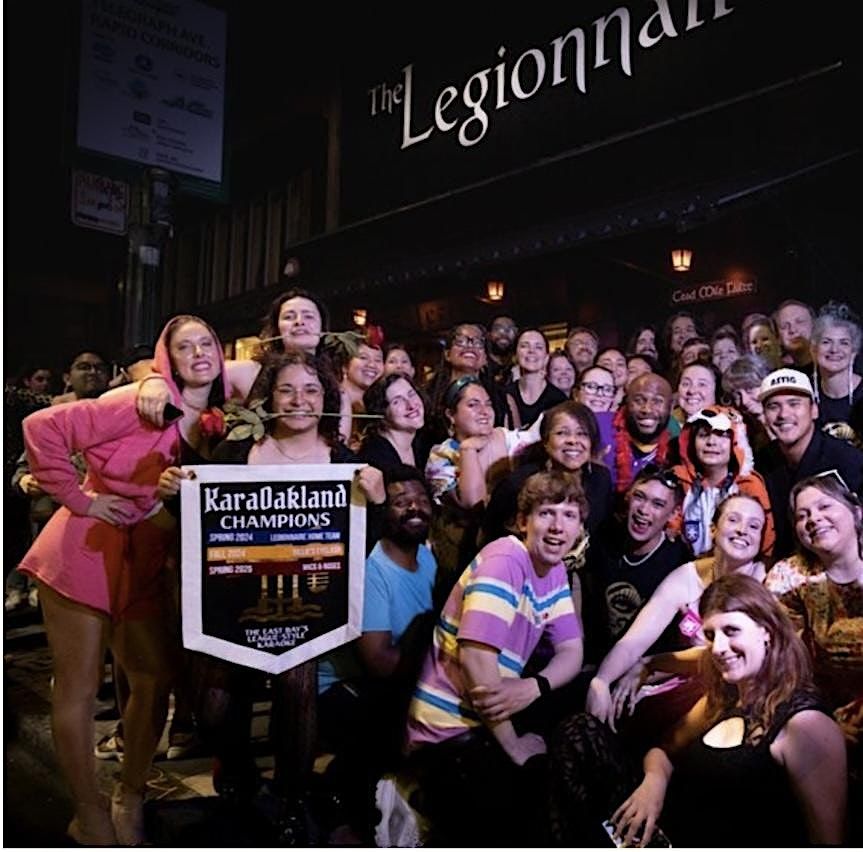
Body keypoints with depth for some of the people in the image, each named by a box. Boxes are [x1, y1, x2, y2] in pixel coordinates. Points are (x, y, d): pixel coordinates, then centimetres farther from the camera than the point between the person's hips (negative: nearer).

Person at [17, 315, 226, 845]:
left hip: (143, 564, 6)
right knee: (80, 688, 5)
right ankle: (90, 814, 24)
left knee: (157, 679, 11)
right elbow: (42, 428, -19)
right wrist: (77, 498, -15)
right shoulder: (140, 404, -16)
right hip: (85, 553, -6)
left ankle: (131, 797, 33)